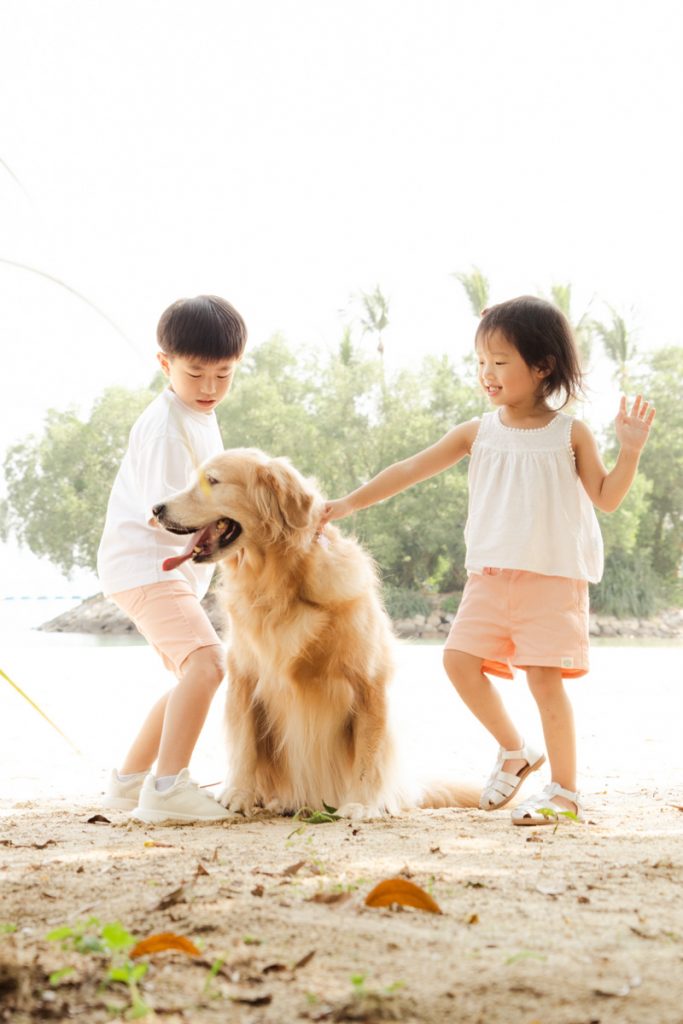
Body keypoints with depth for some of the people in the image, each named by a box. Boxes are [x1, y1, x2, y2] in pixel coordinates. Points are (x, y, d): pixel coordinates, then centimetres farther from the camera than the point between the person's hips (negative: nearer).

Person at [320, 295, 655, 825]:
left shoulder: (570, 434, 0)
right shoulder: (478, 433, 7)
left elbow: (606, 498, 2)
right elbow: (411, 470, 7)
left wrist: (631, 449, -12)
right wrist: (348, 503, 5)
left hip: (554, 577, -4)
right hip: (490, 576, 4)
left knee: (544, 677, -8)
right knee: (460, 660, -4)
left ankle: (565, 790, 7)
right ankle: (514, 751, 17)